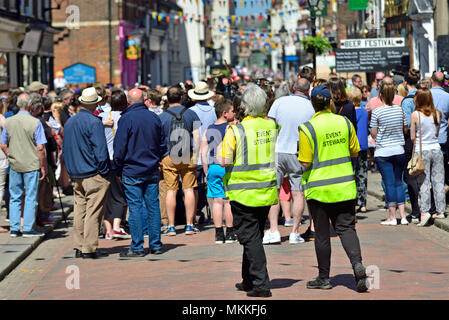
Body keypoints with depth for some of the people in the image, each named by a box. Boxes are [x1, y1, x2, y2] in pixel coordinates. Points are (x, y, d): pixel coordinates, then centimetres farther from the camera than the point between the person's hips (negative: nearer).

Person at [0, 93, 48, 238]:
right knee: (31, 197, 4)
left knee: (15, 197, 12)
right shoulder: (35, 123, -13)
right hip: (32, 165, -4)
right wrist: (43, 167, -5)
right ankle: (28, 229, 5)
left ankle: (14, 228, 13)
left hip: (14, 165, 4)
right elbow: (40, 148, -13)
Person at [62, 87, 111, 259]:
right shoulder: (94, 122, -13)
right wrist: (105, 172, -8)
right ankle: (89, 248, -5)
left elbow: (64, 149, 17)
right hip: (94, 175, -7)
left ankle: (79, 247, 13)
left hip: (76, 175, 7)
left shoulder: (69, 122, 11)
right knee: (93, 212, -4)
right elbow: (100, 150, -15)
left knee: (79, 211, 11)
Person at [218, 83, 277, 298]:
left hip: (243, 193, -5)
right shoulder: (272, 126, -1)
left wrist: (219, 150, 3)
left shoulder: (236, 130, -17)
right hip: (267, 192, 6)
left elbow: (224, 161, -16)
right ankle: (249, 280, 28)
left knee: (250, 238, 0)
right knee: (255, 236, 18)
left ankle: (261, 284, -6)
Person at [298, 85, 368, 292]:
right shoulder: (344, 123, 0)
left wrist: (300, 156, 9)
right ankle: (357, 264, -16)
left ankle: (324, 278, 14)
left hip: (318, 188, -3)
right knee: (346, 228, 7)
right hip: (344, 186, 3)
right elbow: (354, 152, 9)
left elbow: (305, 163, -11)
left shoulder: (307, 129, -12)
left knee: (322, 234, 7)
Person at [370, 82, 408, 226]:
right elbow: (405, 130, 8)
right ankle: (403, 215, 6)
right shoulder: (400, 110, 0)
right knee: (398, 182, 11)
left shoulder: (377, 112, -10)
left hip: (383, 152, -3)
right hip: (399, 150, 3)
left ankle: (392, 217, 2)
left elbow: (373, 133, -7)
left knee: (389, 183, 0)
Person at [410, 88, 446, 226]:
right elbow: (437, 133, 11)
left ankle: (425, 211, -11)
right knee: (438, 181, 9)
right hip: (436, 149, 3)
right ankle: (440, 211, 13)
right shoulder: (437, 114, 1)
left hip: (422, 151, -3)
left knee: (424, 182, -1)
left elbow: (412, 136, -4)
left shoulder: (415, 114, -10)